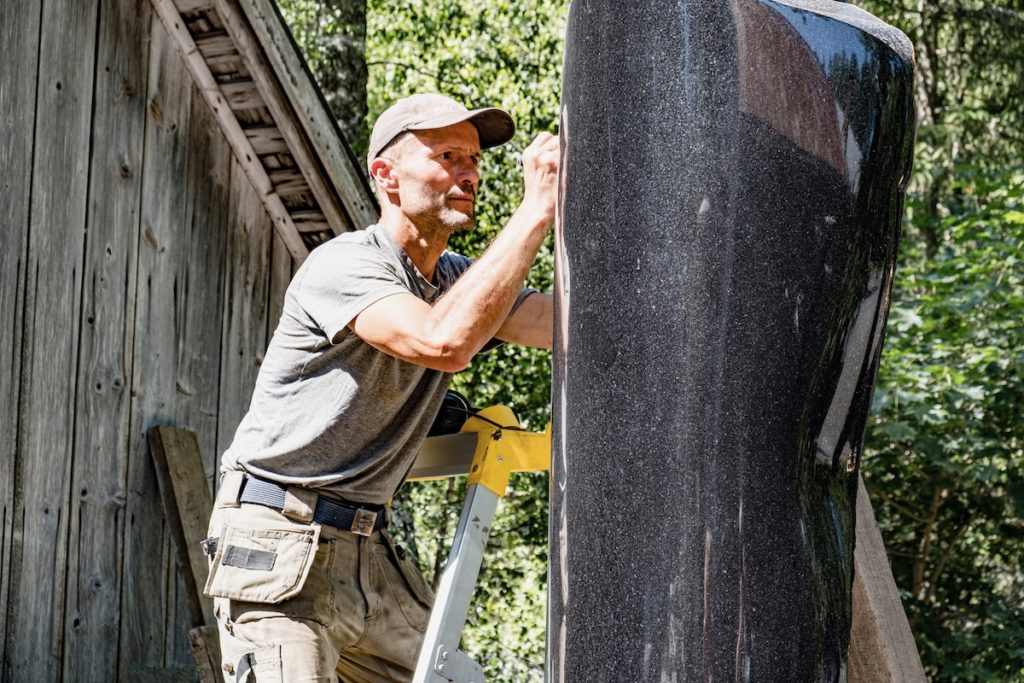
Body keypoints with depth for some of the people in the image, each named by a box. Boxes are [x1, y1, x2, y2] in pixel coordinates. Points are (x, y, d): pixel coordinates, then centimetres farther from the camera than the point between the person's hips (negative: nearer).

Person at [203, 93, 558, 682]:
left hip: (368, 550, 8)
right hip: (279, 548, -8)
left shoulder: (462, 280, 11)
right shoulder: (343, 264, -15)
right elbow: (443, 342, -33)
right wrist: (536, 212, -29)